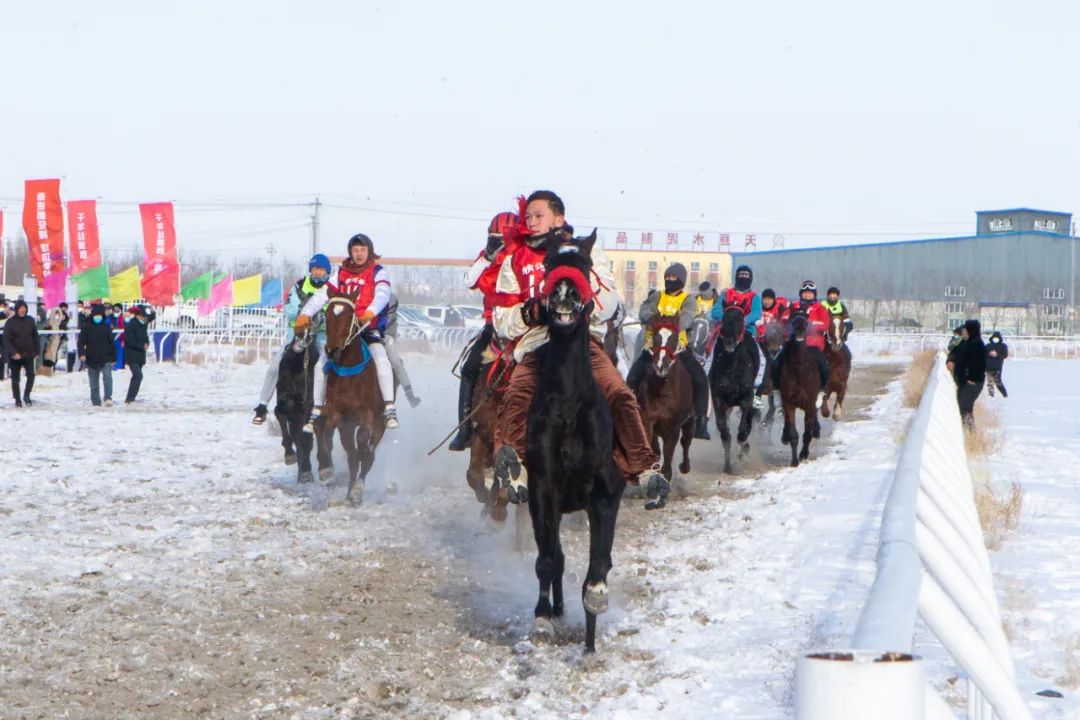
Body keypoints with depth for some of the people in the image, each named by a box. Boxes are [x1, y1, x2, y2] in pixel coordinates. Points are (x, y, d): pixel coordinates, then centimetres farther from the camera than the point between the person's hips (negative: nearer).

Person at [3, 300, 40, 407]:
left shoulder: (30, 321, 4)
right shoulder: (10, 322, -6)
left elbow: (36, 337, 11)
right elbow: (6, 340, -9)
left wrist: (37, 351, 6)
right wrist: (14, 353, -20)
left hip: (28, 354, 2)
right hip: (15, 355, -2)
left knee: (31, 375, -11)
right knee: (15, 378, 5)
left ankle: (26, 395, 7)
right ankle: (17, 399, 16)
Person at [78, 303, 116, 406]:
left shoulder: (106, 328, 6)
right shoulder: (86, 327, 2)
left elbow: (112, 343, 12)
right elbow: (81, 342, -2)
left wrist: (113, 357, 12)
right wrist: (82, 353, -18)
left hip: (105, 359, 0)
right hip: (92, 360, 1)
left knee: (107, 376, -24)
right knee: (94, 383, 6)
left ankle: (108, 398, -25)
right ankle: (96, 402, 14)